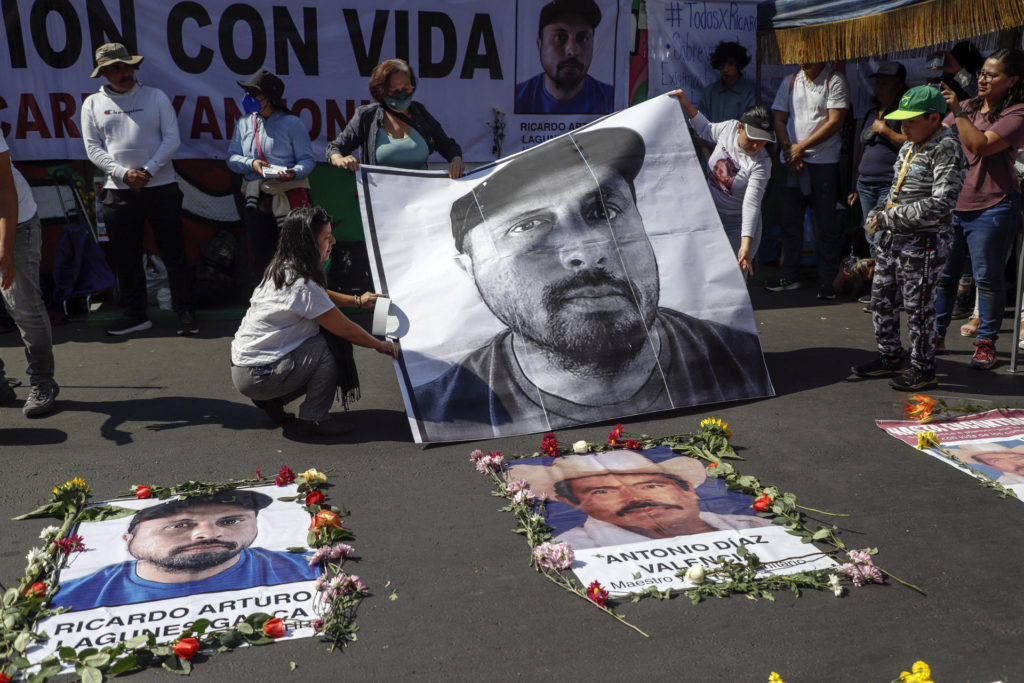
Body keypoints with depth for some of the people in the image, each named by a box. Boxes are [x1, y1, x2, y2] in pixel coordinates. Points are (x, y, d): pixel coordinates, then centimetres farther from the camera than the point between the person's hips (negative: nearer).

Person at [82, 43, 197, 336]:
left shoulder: (155, 97, 6)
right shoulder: (93, 104, 9)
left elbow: (172, 139, 0)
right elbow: (93, 147, 4)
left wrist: (148, 171, -11)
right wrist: (123, 173, -12)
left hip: (161, 187, -2)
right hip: (118, 192, 2)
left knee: (174, 253, -1)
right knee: (125, 258, 7)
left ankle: (185, 312, 6)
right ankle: (135, 315, 18)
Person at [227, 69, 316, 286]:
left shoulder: (292, 123, 1)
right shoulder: (244, 124, 15)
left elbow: (308, 160, -4)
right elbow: (232, 158, 11)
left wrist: (294, 173, -25)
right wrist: (251, 164, -9)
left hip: (289, 200, -5)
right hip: (256, 202, 5)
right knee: (260, 258, 10)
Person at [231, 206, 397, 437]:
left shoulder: (282, 269, 4)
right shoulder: (303, 286, -24)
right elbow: (346, 330, -14)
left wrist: (356, 301, 24)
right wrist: (380, 345, 1)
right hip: (256, 378, -9)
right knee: (329, 349, -18)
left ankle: (272, 401, 16)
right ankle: (312, 420, -5)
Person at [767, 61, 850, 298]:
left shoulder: (834, 81, -1)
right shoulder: (789, 82, 12)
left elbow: (834, 122, -9)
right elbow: (779, 120, 10)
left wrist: (802, 146, -11)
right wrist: (789, 149, -4)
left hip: (824, 162, -4)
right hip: (791, 162, 4)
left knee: (826, 224, -1)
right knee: (790, 220, 9)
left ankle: (827, 281, 6)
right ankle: (789, 276, 19)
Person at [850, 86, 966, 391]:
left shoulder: (946, 149, -16)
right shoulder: (909, 146, 12)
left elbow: (940, 206, -24)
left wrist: (889, 218, -20)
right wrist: (877, 212, 4)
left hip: (924, 243, -9)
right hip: (894, 238, 9)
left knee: (918, 307, 0)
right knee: (881, 298, 15)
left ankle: (923, 369, 15)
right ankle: (890, 357, 30)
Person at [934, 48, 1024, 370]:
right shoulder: (968, 107, 16)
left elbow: (981, 145, -19)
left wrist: (957, 111, -19)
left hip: (991, 207, -6)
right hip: (952, 203, 6)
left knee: (987, 277, 0)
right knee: (942, 274, 8)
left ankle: (986, 343, 13)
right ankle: (936, 334, 20)